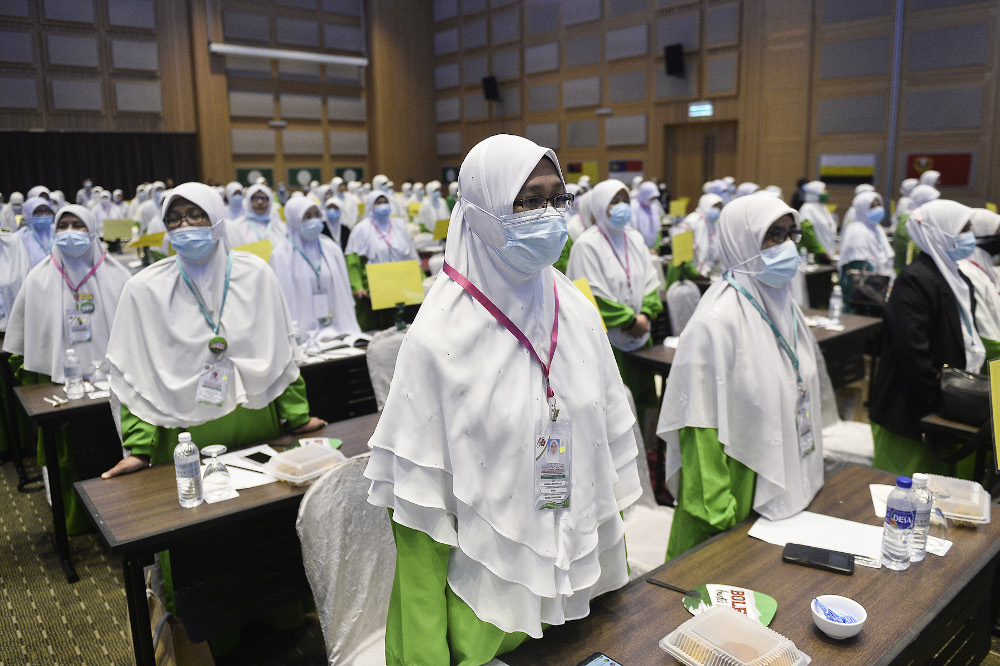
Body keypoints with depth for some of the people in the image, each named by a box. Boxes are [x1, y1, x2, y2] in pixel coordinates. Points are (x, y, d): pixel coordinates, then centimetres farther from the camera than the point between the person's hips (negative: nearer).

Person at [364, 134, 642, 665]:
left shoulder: (576, 311, -3)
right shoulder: (441, 336, -18)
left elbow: (609, 437, 5)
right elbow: (417, 494, -16)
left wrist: (609, 538, 8)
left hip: (578, 564, 5)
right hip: (488, 581, -4)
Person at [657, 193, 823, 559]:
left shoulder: (786, 308, 6)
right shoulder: (716, 323, -22)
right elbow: (701, 427, -22)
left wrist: (806, 484, 18)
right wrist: (720, 516, -20)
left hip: (789, 489, 8)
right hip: (741, 500, -8)